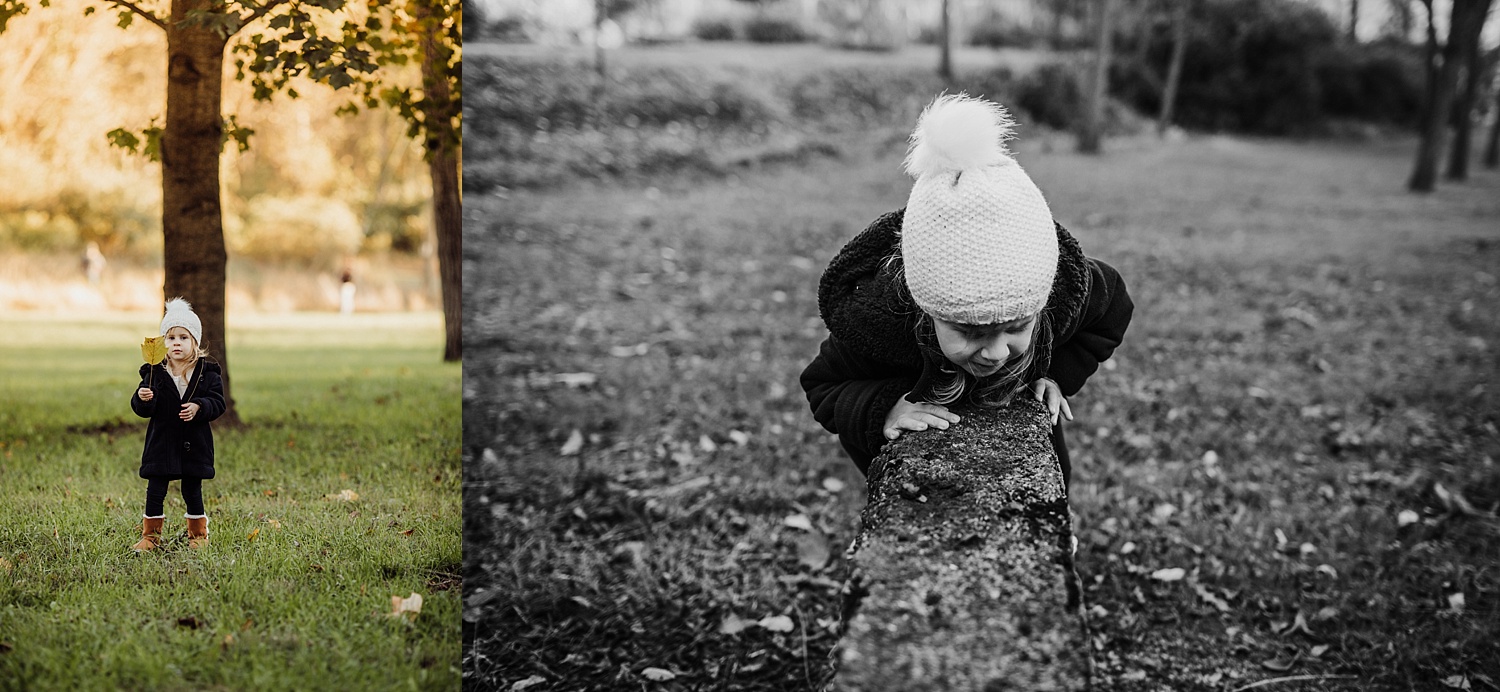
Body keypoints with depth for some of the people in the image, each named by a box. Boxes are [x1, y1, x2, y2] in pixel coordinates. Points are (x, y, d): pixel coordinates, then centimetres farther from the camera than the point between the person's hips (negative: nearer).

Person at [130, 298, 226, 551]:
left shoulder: (208, 373, -2)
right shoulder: (155, 373, -1)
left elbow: (218, 403, -5)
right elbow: (142, 410, -2)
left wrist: (199, 408, -22)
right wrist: (142, 399, -23)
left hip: (194, 444, -1)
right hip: (161, 442, 1)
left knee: (192, 492, 9)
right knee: (155, 492, 4)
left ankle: (198, 534, 24)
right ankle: (150, 535, 16)